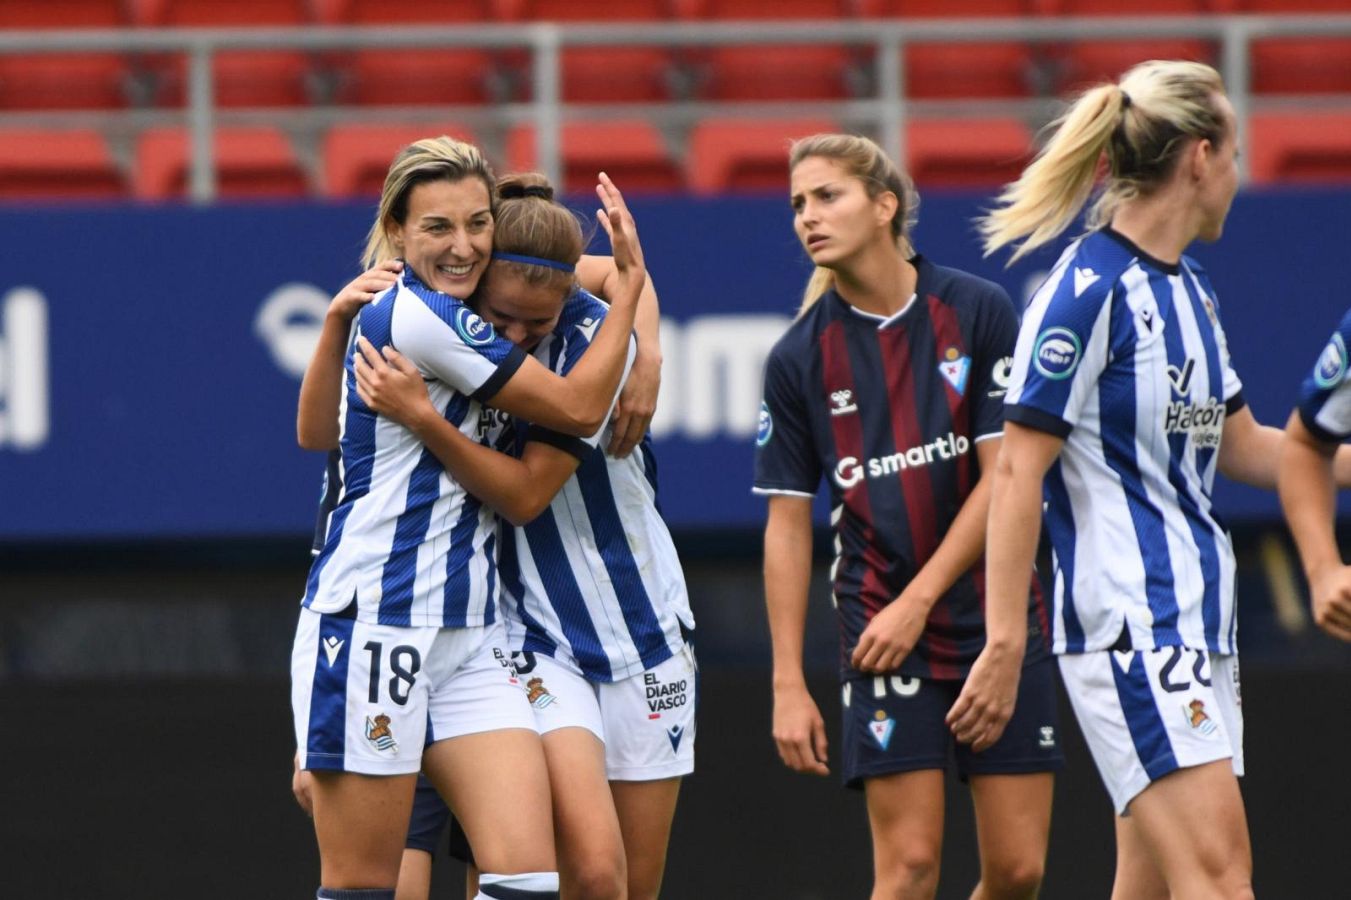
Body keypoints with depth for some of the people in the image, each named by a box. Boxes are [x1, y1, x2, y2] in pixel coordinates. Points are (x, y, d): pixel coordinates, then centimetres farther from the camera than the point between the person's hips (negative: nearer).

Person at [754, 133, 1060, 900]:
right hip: (882, 634, 0)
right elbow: (788, 523, 3)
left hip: (1000, 618, 0)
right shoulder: (800, 359, 0)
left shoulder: (980, 311, -4)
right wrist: (789, 682, -2)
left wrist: (918, 602, -11)